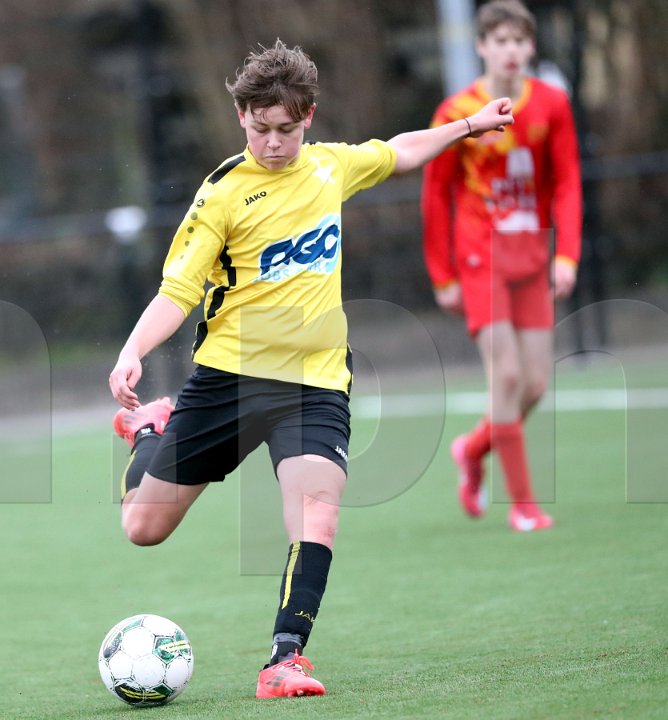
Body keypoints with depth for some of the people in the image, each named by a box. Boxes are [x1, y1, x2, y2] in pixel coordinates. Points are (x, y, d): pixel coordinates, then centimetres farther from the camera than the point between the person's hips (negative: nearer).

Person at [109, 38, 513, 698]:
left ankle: (285, 657, -19)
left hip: (315, 383, 2)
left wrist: (468, 125, 27)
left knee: (316, 520, -24)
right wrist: (131, 355, -27)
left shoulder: (331, 165, 5)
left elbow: (396, 153, 29)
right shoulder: (225, 193, -9)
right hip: (227, 374, -2)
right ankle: (147, 428, 39)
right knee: (144, 528, 8)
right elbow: (176, 291, -12)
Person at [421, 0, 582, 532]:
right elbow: (436, 195, 0)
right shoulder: (457, 113, -6)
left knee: (536, 383, 2)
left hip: (532, 256, 4)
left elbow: (567, 182, 3)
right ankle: (523, 504, -6)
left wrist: (567, 256, -8)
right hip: (480, 253, -4)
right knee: (506, 373, -13)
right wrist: (443, 277, -1)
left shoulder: (552, 104, 1)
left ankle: (474, 449, 31)